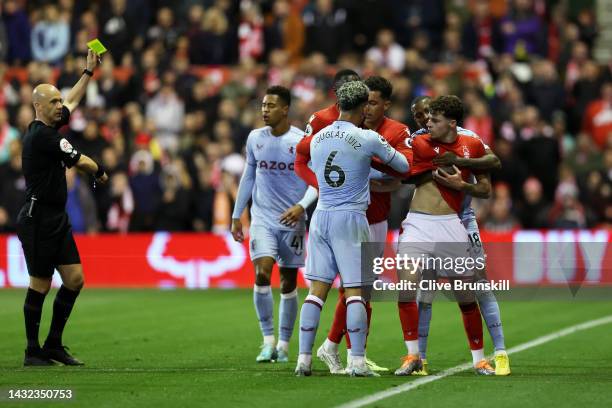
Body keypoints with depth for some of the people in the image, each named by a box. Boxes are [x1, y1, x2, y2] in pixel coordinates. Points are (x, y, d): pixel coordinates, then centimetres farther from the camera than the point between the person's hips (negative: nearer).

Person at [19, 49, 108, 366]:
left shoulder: (48, 129, 12)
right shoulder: (41, 135, -16)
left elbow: (73, 101, 29)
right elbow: (79, 161, -12)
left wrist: (89, 70, 33)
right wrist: (100, 171, 8)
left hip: (57, 220, 9)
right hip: (38, 220, -9)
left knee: (74, 279, 5)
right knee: (40, 285, -4)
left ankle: (53, 345, 13)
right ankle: (33, 352, 5)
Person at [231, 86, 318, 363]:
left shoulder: (302, 141, -7)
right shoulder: (255, 138, 5)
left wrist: (301, 207, -22)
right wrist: (236, 216, 14)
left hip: (292, 221, -2)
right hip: (262, 219, 2)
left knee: (288, 283, 5)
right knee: (262, 273, -16)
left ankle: (284, 344, 16)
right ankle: (268, 341, -10)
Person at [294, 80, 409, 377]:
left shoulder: (317, 139, 8)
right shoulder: (367, 139, -8)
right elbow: (403, 167, 3)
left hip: (321, 216, 5)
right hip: (350, 218, -5)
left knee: (317, 289, 5)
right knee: (355, 291, -2)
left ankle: (304, 359, 2)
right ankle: (357, 361, -6)